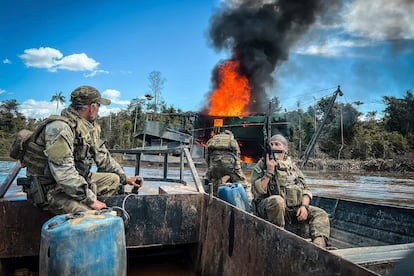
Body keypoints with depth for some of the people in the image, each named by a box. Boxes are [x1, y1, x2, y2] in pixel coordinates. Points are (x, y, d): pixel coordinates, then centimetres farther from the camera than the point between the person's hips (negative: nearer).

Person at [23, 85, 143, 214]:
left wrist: (125, 178, 15)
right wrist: (91, 199, -26)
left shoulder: (90, 127, 7)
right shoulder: (60, 128, -23)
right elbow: (63, 173, -29)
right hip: (52, 190, -10)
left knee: (114, 180, 6)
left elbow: (103, 157, 18)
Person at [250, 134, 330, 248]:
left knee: (320, 214, -11)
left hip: (294, 208, 5)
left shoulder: (291, 165, 16)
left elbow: (306, 189, 15)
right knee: (277, 200, -36)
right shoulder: (261, 165, 2)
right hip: (269, 207, -5)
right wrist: (269, 171, -16)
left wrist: (304, 206, -4)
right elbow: (257, 191, -10)